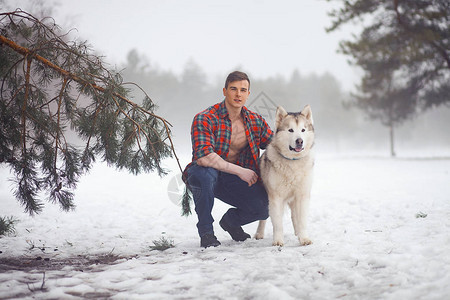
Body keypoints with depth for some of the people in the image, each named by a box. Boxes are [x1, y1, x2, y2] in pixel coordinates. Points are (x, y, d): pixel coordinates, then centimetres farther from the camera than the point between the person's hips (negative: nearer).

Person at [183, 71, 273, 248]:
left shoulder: (256, 122, 0)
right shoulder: (204, 119, -17)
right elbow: (203, 157, -29)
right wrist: (240, 170, -27)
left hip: (234, 180, 4)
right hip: (205, 174, -4)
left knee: (264, 207, -20)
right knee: (204, 174, -40)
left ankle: (231, 220, 16)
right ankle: (205, 230, -16)